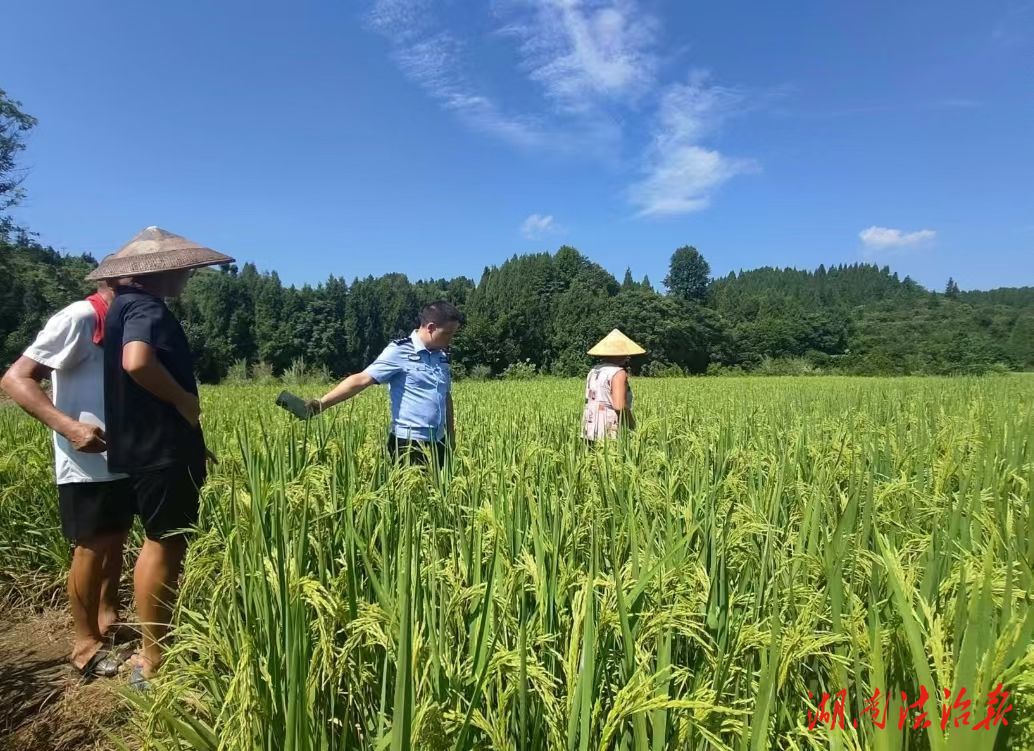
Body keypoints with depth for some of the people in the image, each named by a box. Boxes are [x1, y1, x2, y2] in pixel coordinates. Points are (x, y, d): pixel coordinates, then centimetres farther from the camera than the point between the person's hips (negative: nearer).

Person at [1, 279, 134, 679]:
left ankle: (109, 620, 34)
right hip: (88, 464, -8)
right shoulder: (78, 319, -14)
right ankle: (85, 645, 18)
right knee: (93, 546, 2)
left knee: (116, 539, 17)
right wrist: (68, 426, -28)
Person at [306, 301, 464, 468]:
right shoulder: (399, 351, -11)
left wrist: (450, 435, 18)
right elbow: (362, 380, -18)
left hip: (438, 442, 7)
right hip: (409, 443, -7)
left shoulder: (442, 356, 9)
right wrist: (323, 403, -28)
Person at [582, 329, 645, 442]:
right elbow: (619, 406, -19)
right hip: (610, 433, -8)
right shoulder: (618, 373, -12)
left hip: (591, 431, 8)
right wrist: (632, 425, -6)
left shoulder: (593, 371, 13)